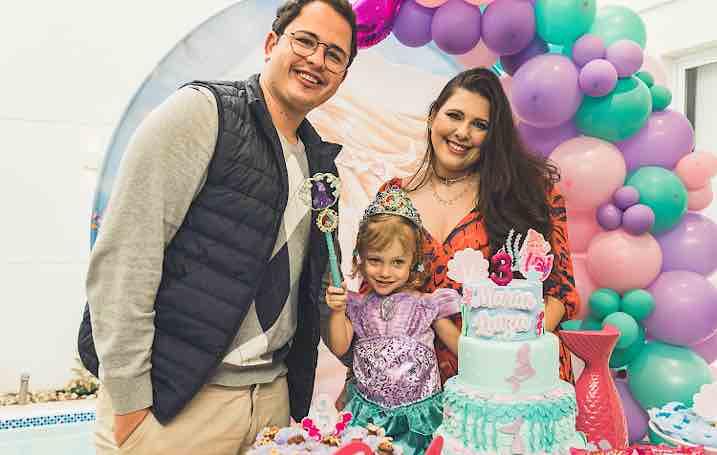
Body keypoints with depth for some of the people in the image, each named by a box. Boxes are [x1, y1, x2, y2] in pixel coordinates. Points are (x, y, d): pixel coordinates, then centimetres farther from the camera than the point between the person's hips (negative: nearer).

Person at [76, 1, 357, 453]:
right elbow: (122, 257, -16)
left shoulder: (320, 160, 10)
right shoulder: (201, 111, -10)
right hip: (172, 401, -6)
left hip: (273, 396, 6)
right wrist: (129, 401, -16)